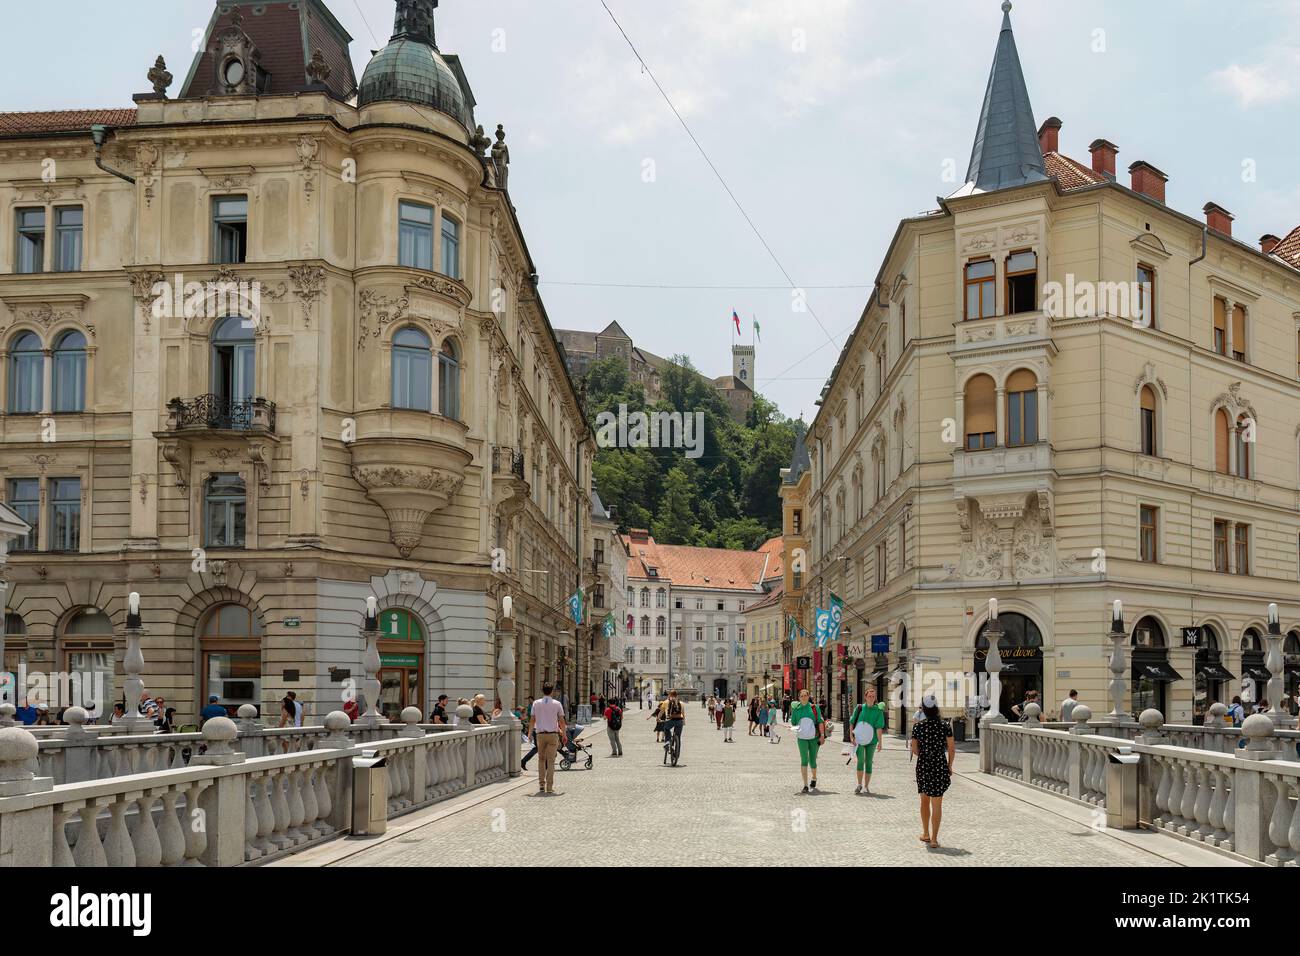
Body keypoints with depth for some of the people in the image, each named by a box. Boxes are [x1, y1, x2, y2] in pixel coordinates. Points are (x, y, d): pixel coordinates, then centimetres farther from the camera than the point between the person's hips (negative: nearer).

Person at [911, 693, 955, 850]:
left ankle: (926, 834, 29)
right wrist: (949, 766, 9)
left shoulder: (918, 726, -7)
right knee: (937, 804, 5)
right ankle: (934, 839, 5)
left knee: (925, 800, 21)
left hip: (923, 766, 1)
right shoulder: (945, 725, -8)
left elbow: (914, 750, -3)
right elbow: (951, 749, -5)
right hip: (940, 766, -1)